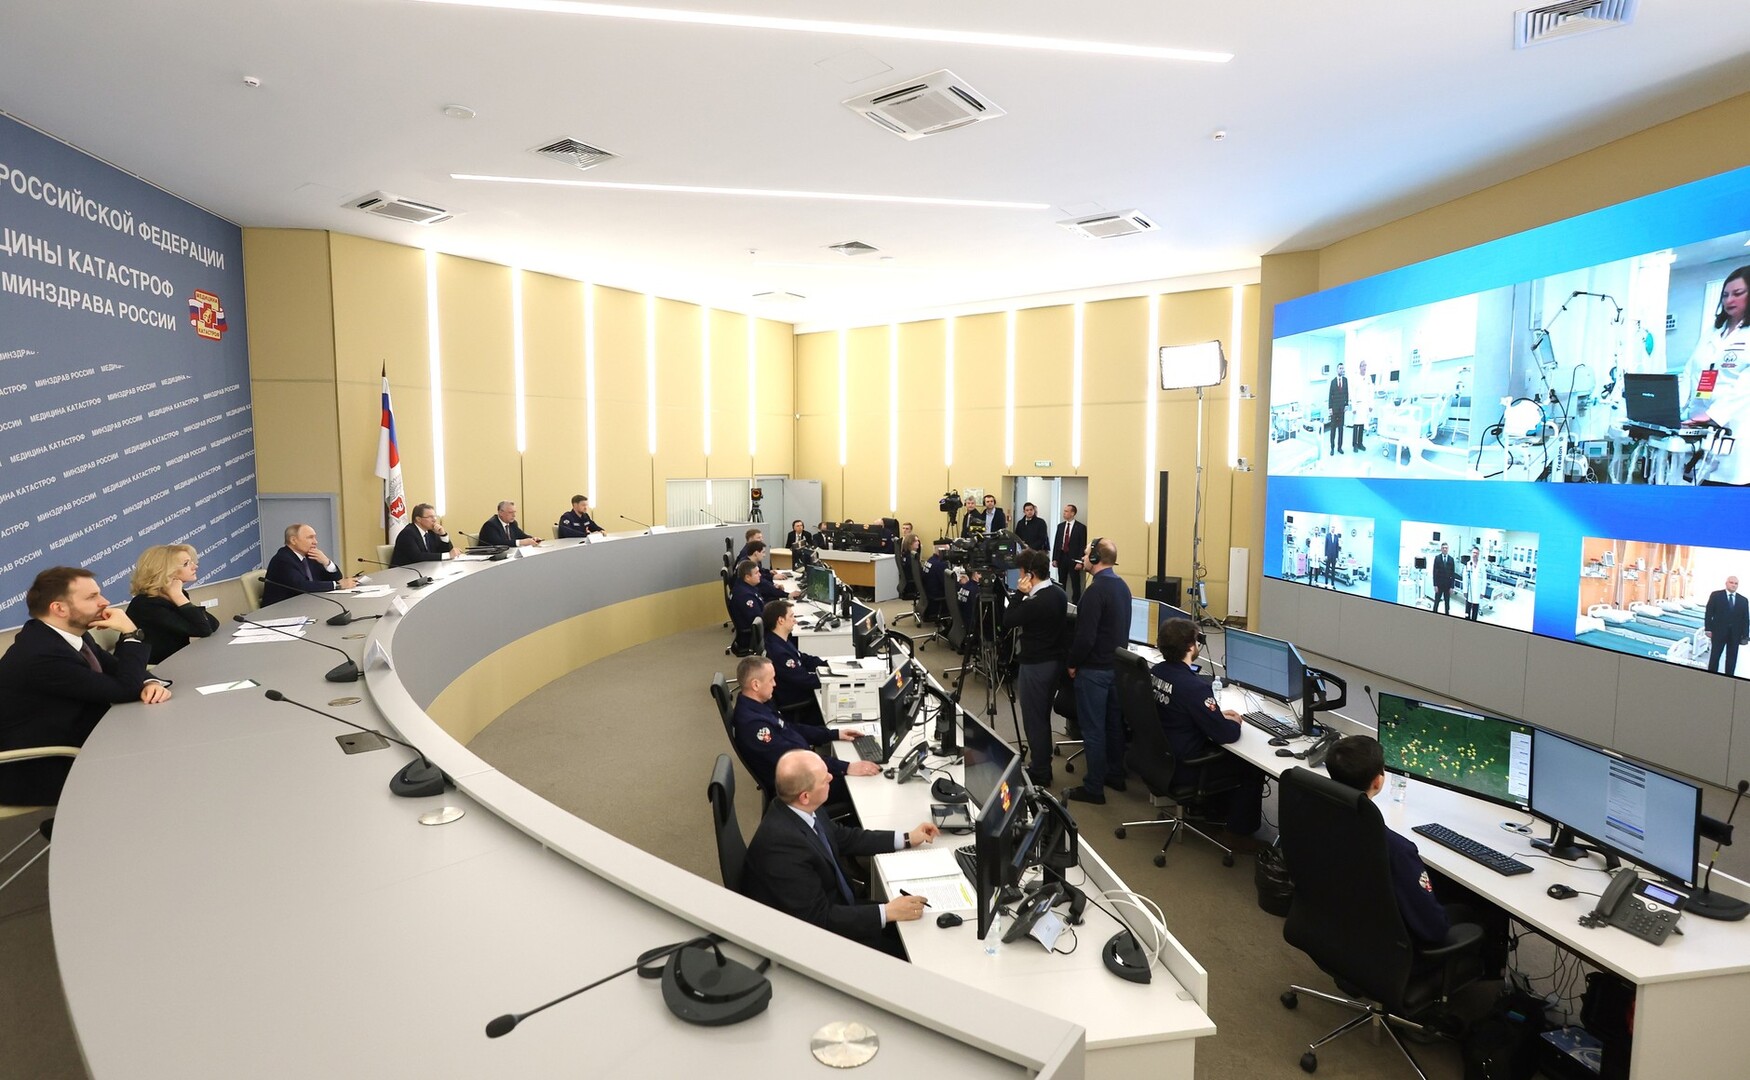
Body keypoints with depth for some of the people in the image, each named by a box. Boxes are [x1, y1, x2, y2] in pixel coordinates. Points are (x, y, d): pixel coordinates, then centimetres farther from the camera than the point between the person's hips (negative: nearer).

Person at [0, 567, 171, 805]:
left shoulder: (73, 635, 1)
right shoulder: (41, 654, -27)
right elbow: (123, 690, -24)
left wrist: (150, 683, -16)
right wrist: (130, 634, -18)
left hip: (73, 748, 8)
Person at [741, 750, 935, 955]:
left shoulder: (799, 808, -8)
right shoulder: (783, 842, -33)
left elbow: (843, 838, 11)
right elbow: (818, 919, -27)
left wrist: (906, 839, 9)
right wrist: (887, 912, -26)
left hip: (829, 907, 8)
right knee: (904, 953, -7)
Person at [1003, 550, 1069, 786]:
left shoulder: (1035, 603, -26)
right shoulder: (1059, 594, 2)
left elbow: (1007, 622, -17)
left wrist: (1020, 594, -16)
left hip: (1035, 666, -9)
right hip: (1055, 661, 9)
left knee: (1034, 719, 3)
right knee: (1043, 716, 20)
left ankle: (1039, 775, 12)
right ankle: (1042, 766, 30)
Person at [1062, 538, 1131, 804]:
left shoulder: (1096, 590, -22)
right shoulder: (1122, 586, 6)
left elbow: (1086, 635, -24)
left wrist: (1072, 663, -10)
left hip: (1094, 669, -9)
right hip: (1117, 665, 9)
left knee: (1093, 729, -1)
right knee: (1114, 722, 18)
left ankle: (1094, 788, 6)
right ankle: (1115, 775, 29)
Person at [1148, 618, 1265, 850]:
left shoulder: (1155, 672, -4)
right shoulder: (1194, 687, -31)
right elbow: (1226, 735, -24)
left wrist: (1217, 713, 9)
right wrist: (1235, 722, -2)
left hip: (1160, 755, 8)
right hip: (1184, 768, -8)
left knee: (1225, 754, 28)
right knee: (1253, 768, 9)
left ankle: (1221, 812, 40)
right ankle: (1238, 833, 19)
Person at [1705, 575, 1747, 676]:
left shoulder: (1743, 600, 8)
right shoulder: (1716, 595, 1)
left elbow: (1745, 619, 6)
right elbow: (1709, 613, -2)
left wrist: (1745, 636, -1)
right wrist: (1708, 629, -9)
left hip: (1735, 634, 3)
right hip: (1719, 631, -3)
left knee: (1732, 658, 7)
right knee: (1714, 656, 1)